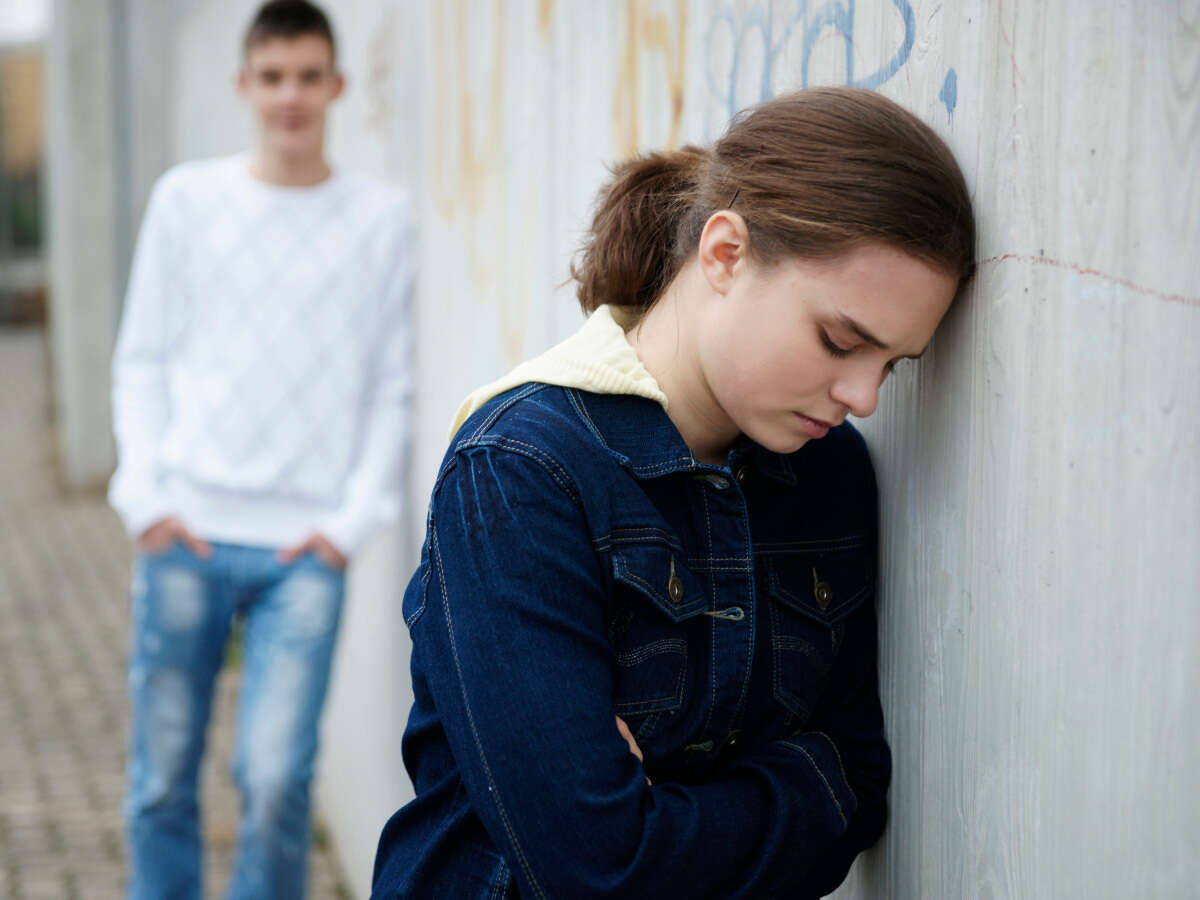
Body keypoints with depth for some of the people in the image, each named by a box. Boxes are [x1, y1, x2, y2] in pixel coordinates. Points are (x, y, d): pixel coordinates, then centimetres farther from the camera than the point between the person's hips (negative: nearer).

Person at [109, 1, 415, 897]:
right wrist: (147, 496, -2)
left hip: (306, 547, -1)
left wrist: (353, 518, -4)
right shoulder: (186, 198, 7)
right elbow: (142, 362, 9)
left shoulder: (383, 219, 6)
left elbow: (390, 390, 6)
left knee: (276, 778, -9)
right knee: (163, 780, 6)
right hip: (188, 532, 1)